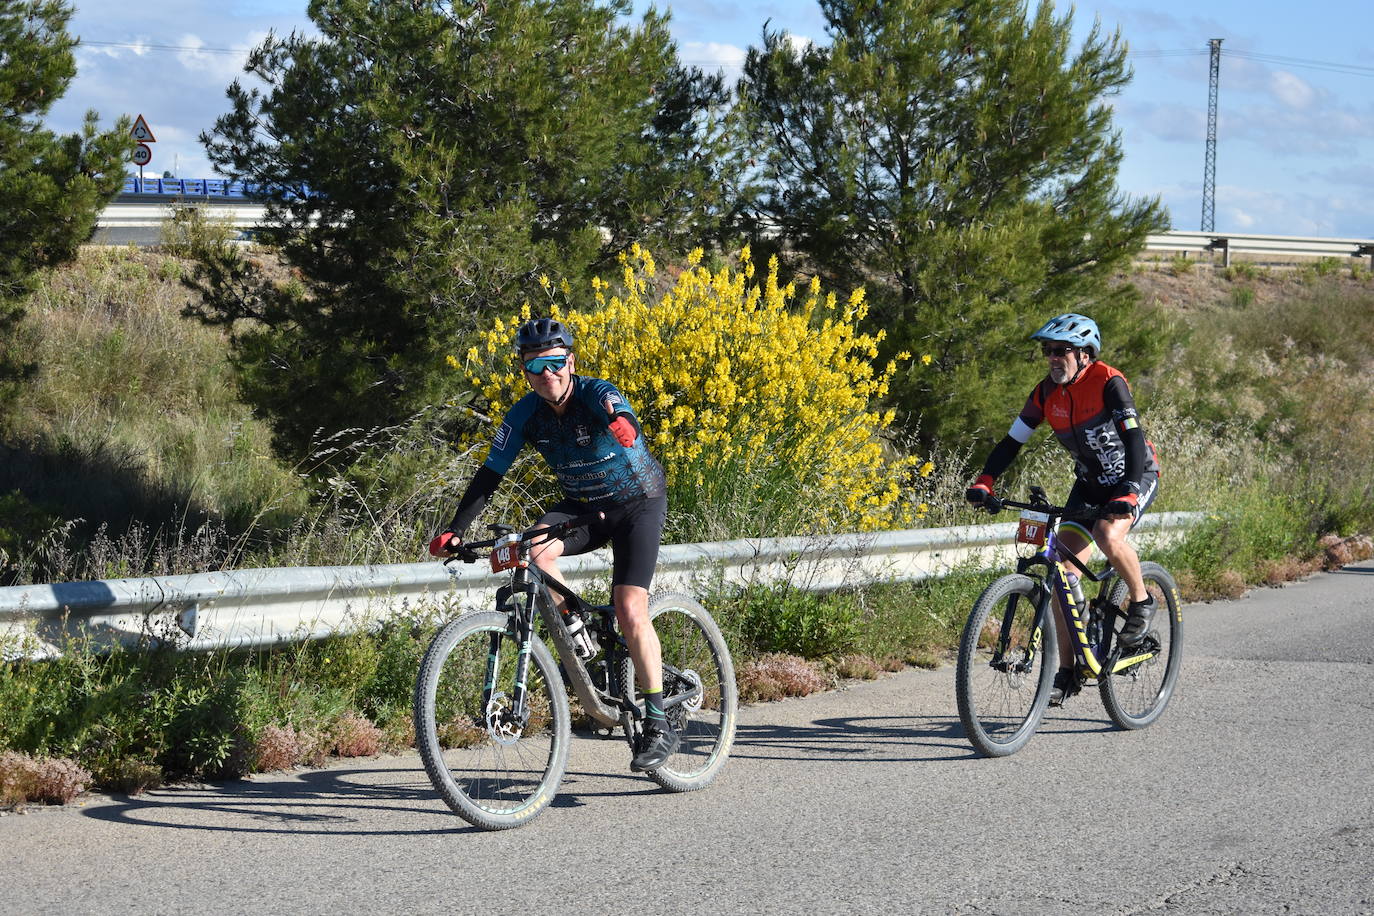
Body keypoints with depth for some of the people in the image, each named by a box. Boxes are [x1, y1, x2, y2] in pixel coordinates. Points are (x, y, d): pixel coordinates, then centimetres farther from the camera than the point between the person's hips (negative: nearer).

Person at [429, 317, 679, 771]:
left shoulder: (598, 396, -25)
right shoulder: (525, 415, -13)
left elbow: (625, 422, -47)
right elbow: (489, 475, -11)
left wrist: (621, 427, -72)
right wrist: (455, 531, -23)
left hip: (638, 504, -4)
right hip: (583, 504, 4)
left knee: (630, 611, -19)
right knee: (534, 553, -28)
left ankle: (658, 725, -8)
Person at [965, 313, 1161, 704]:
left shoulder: (1108, 383, -24)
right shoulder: (1047, 392, -7)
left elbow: (1134, 439, -33)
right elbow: (1012, 441, -4)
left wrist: (1127, 493, -46)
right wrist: (985, 482, -20)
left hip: (1135, 476, -6)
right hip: (1090, 482, 6)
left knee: (1107, 536, -35)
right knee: (1063, 570, -8)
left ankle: (1141, 601, -6)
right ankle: (1067, 671, -1)